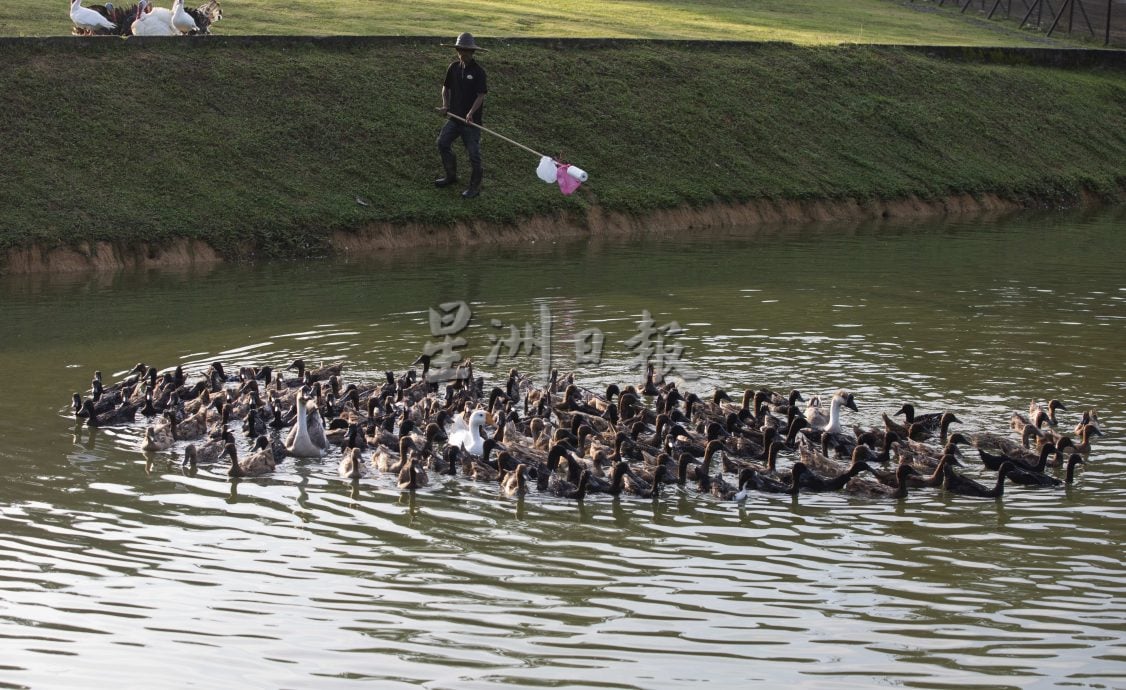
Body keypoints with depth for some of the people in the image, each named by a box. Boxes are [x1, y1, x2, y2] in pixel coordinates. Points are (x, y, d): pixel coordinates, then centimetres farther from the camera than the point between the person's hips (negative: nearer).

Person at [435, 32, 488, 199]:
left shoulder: (478, 71, -14)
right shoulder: (454, 68, 2)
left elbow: (481, 96, -16)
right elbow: (446, 88, 15)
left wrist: (471, 112, -28)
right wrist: (445, 105, 0)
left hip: (472, 119, -6)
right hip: (454, 116, 6)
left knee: (473, 153, 0)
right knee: (443, 143, 7)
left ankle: (475, 186, 13)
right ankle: (451, 176, 26)